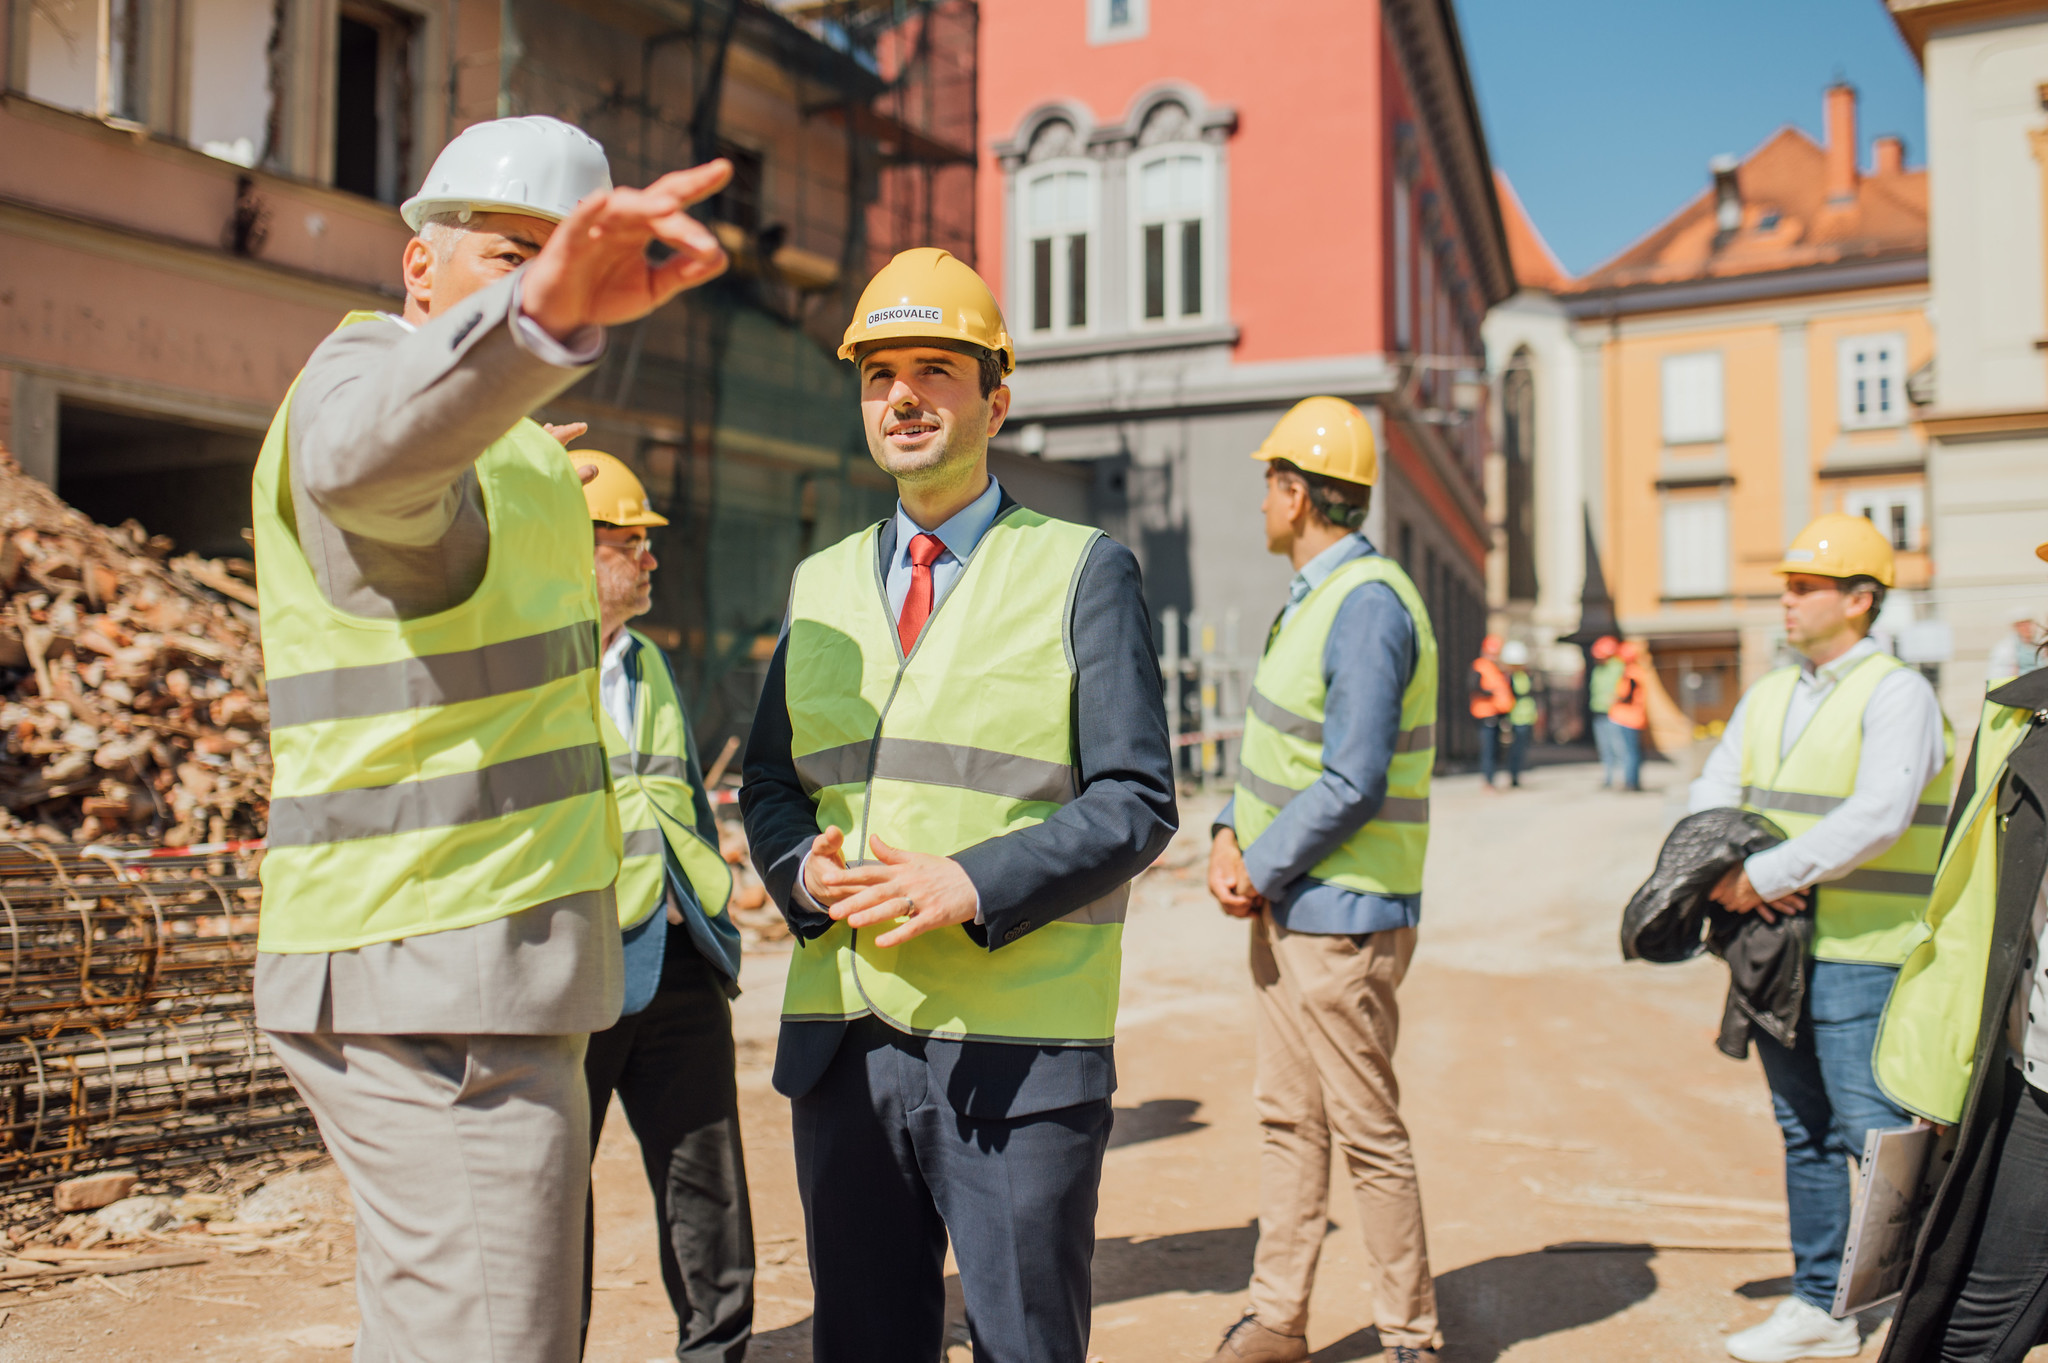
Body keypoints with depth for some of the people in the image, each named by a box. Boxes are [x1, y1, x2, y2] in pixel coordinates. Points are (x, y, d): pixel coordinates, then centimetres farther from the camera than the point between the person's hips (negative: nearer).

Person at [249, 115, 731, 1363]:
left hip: (453, 980, 11)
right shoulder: (371, 368, -13)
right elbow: (364, 452, -42)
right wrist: (535, 312, -59)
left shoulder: (498, 454, 17)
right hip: (440, 998, -11)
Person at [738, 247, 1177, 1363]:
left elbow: (1133, 803, -6)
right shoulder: (820, 585, 14)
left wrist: (973, 884, -19)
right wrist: (801, 868, -6)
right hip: (839, 1048, 4)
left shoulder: (1084, 573, 0)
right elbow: (769, 783, 16)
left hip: (1018, 1055, -4)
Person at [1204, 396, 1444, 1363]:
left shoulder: (1367, 605, -19)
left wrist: (1259, 873, -13)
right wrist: (1229, 837, 0)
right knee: (1286, 1118, 15)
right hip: (1287, 907, 10)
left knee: (1367, 1133, 1)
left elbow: (1353, 786, -23)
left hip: (1342, 916, -10)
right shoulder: (1311, 597, 12)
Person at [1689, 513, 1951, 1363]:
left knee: (1878, 1132, -7)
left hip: (1860, 953, -7)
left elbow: (1877, 818, -21)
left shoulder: (1897, 694, -9)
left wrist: (1764, 874, -19)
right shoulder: (1769, 696, 14)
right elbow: (1712, 797, 10)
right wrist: (1724, 872, -10)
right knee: (1805, 1133, 14)